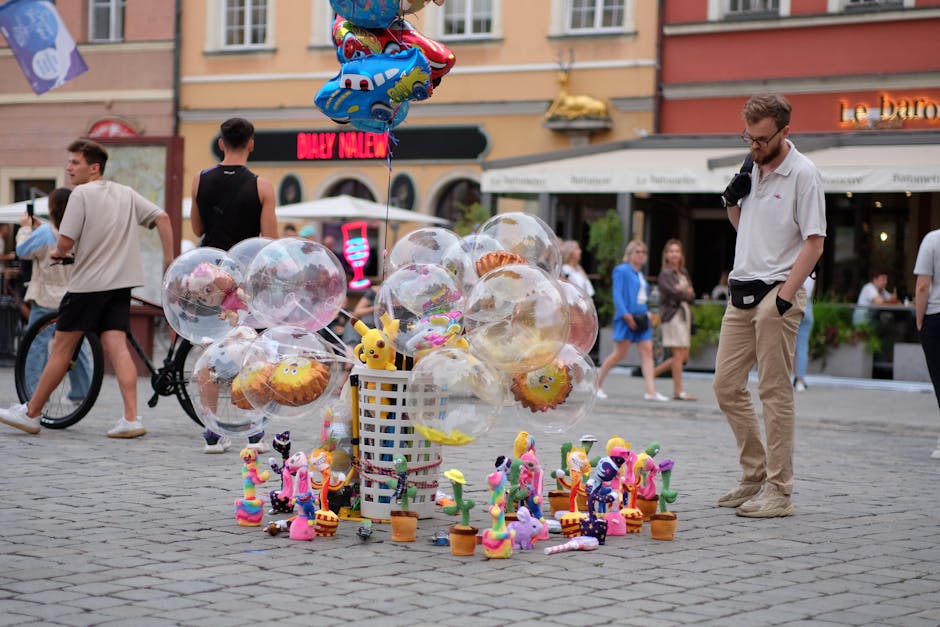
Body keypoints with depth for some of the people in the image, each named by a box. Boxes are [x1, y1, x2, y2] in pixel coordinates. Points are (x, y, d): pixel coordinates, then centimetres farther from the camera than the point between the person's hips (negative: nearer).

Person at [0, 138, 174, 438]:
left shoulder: (82, 194, -10)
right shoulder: (126, 194, 10)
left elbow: (65, 242, -14)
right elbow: (162, 218, 5)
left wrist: (58, 253, 8)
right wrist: (169, 259, 8)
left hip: (88, 283, -6)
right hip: (121, 283, 6)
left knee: (61, 348, 3)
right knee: (117, 347, 0)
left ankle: (30, 413, 14)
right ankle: (131, 418, -12)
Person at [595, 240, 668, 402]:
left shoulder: (640, 275, 19)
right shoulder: (621, 271, -4)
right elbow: (617, 295, -12)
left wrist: (647, 314, 11)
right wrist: (626, 315, -21)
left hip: (641, 318, 8)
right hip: (626, 318, -8)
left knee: (647, 351, -4)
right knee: (619, 354, -5)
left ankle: (651, 391, -8)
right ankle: (598, 383, 12)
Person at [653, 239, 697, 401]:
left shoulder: (684, 272, 17)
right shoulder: (665, 274, -4)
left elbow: (692, 296, 12)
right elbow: (673, 292, -16)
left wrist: (683, 292, -8)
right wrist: (687, 293, 1)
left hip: (685, 313, 8)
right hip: (672, 314, -8)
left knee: (683, 356, 6)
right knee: (679, 354, -9)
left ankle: (652, 373, 20)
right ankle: (678, 391, -5)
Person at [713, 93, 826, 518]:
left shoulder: (803, 174, -9)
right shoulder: (752, 169, 13)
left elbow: (814, 243, -13)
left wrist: (786, 295, -20)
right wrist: (732, 201, 4)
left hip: (777, 293, -8)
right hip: (742, 292, 8)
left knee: (775, 392, -5)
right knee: (726, 384, 9)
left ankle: (778, 490, 0)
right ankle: (755, 475, 20)